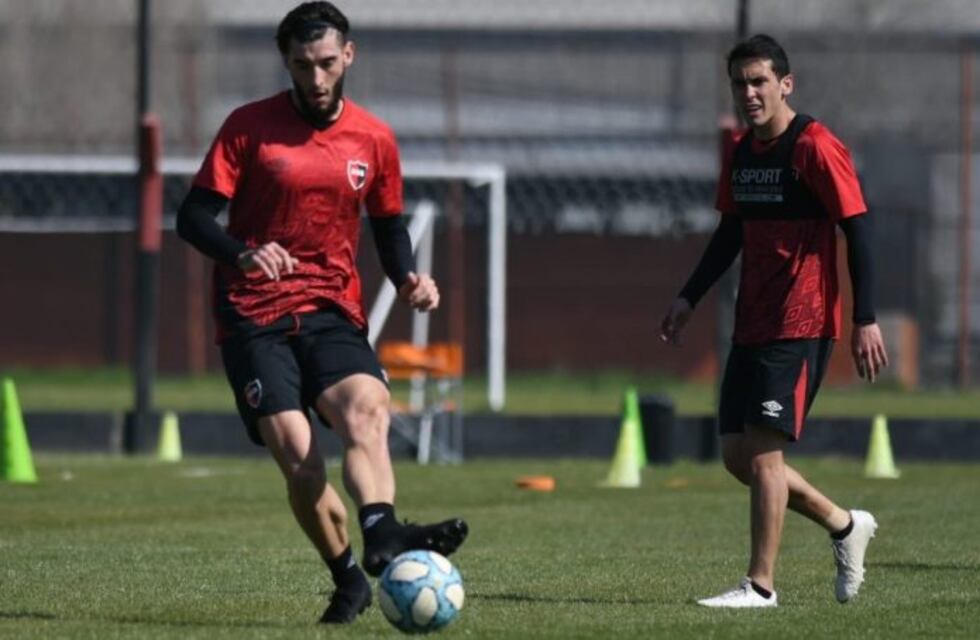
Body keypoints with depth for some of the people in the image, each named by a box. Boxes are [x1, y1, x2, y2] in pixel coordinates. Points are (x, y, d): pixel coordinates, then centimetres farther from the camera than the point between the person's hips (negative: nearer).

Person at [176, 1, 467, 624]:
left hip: (333, 312, 2)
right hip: (254, 318, -2)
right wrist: (242, 254, -23)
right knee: (297, 453, -17)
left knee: (366, 408, -29)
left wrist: (409, 278, -1)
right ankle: (348, 577, -1)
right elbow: (193, 216, -3)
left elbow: (389, 226, 20)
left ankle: (381, 535, -50)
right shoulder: (249, 127, -1)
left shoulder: (374, 139, 8)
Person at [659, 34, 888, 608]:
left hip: (801, 326, -8)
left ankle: (761, 585, -5)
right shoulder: (741, 153, 12)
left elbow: (858, 229, -13)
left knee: (763, 448, -12)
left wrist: (866, 320, -17)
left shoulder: (816, 148, -12)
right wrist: (690, 298, 17)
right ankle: (845, 525, 26)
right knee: (738, 455, 8)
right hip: (753, 325, 8)